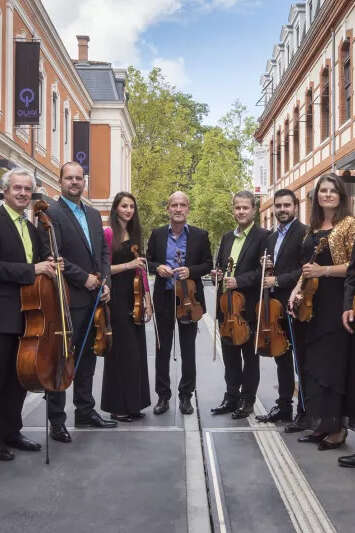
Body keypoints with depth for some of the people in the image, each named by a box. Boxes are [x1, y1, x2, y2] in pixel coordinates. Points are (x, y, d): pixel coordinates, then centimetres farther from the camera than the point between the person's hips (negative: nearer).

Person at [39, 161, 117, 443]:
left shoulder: (93, 214, 14)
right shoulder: (52, 213, -9)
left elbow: (104, 251, 15)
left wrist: (104, 281, 0)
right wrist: (84, 278, -16)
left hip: (93, 298, 7)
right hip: (67, 300, -7)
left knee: (87, 357, 16)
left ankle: (86, 410, 29)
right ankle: (57, 420, 11)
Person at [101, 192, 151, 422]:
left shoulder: (135, 235, 15)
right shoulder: (109, 233, -5)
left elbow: (141, 269, 14)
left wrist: (147, 298, 9)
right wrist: (128, 265, -16)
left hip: (135, 297, 7)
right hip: (117, 297, -6)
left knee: (137, 349, 8)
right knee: (121, 349, -3)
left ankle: (133, 403, 19)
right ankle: (118, 405, 10)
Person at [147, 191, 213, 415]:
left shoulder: (200, 235, 1)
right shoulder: (157, 234, 5)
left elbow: (208, 264, 3)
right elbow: (148, 260, 11)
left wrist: (190, 271, -16)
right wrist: (157, 268, -11)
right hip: (164, 298, 1)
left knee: (188, 349, 7)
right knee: (162, 348, 8)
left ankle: (186, 396, 19)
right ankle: (163, 396, 19)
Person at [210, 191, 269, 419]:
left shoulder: (263, 236, -7)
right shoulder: (227, 237, 15)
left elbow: (263, 270, -16)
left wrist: (239, 280, -22)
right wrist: (217, 273, 1)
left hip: (250, 306, -6)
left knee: (250, 356, 7)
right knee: (230, 354, 13)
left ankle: (247, 400, 17)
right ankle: (231, 397, 24)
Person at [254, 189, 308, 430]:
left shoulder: (304, 232, -10)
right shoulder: (271, 238, 17)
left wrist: (278, 280, -17)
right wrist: (266, 268, 2)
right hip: (276, 305, 8)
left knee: (301, 360, 0)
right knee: (282, 359, 15)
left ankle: (305, 413, 9)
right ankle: (284, 406, 26)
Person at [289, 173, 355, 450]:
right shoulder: (313, 229, 16)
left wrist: (323, 270, -17)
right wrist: (297, 290, 4)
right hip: (313, 303, 7)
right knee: (314, 364, 8)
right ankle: (321, 424, 19)